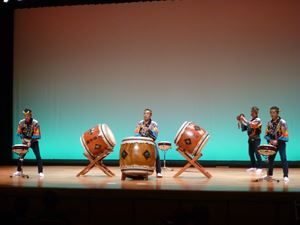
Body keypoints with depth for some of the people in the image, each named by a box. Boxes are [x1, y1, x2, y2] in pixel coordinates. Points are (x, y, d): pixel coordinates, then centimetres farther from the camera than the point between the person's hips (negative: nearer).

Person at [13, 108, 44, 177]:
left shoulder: (35, 123, -19)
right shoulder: (21, 122, -9)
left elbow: (37, 135, -19)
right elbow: (19, 132, 4)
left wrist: (31, 142, -27)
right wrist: (22, 138, -14)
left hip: (34, 142, -3)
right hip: (25, 142, 3)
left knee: (38, 156, -14)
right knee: (21, 156, 1)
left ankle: (40, 172, -8)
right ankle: (19, 171, 18)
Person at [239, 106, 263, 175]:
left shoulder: (258, 120, -8)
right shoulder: (250, 121, 15)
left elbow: (251, 125, -25)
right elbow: (243, 128, 15)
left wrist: (244, 119, -21)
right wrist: (241, 121, 4)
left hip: (256, 139, -8)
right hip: (250, 139, 8)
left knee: (257, 153, -11)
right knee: (251, 153, 10)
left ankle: (259, 168, -9)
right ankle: (253, 167, 19)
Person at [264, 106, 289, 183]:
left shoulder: (282, 122, -11)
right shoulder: (270, 123, 7)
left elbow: (284, 134, -15)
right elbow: (267, 134, 11)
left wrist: (277, 141, -20)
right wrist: (270, 140, -7)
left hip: (281, 143, -6)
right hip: (272, 143, 6)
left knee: (283, 158, -12)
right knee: (270, 159, 10)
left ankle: (286, 176, -10)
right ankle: (269, 175, 23)